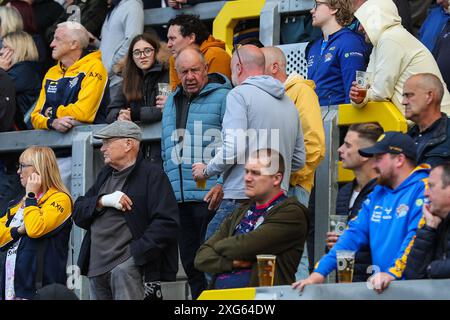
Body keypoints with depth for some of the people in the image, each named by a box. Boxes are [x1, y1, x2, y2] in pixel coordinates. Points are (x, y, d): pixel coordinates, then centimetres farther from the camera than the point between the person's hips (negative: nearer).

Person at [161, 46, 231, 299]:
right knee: (190, 265, 8)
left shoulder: (223, 97, -3)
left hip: (210, 197, -7)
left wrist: (222, 184, -20)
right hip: (178, 200, 7)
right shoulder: (172, 103, 20)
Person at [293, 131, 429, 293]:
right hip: (379, 286, 7)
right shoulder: (378, 194, 21)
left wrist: (392, 273, -28)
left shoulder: (423, 190, -5)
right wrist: (320, 271, 6)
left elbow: (416, 237, -17)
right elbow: (354, 234, 17)